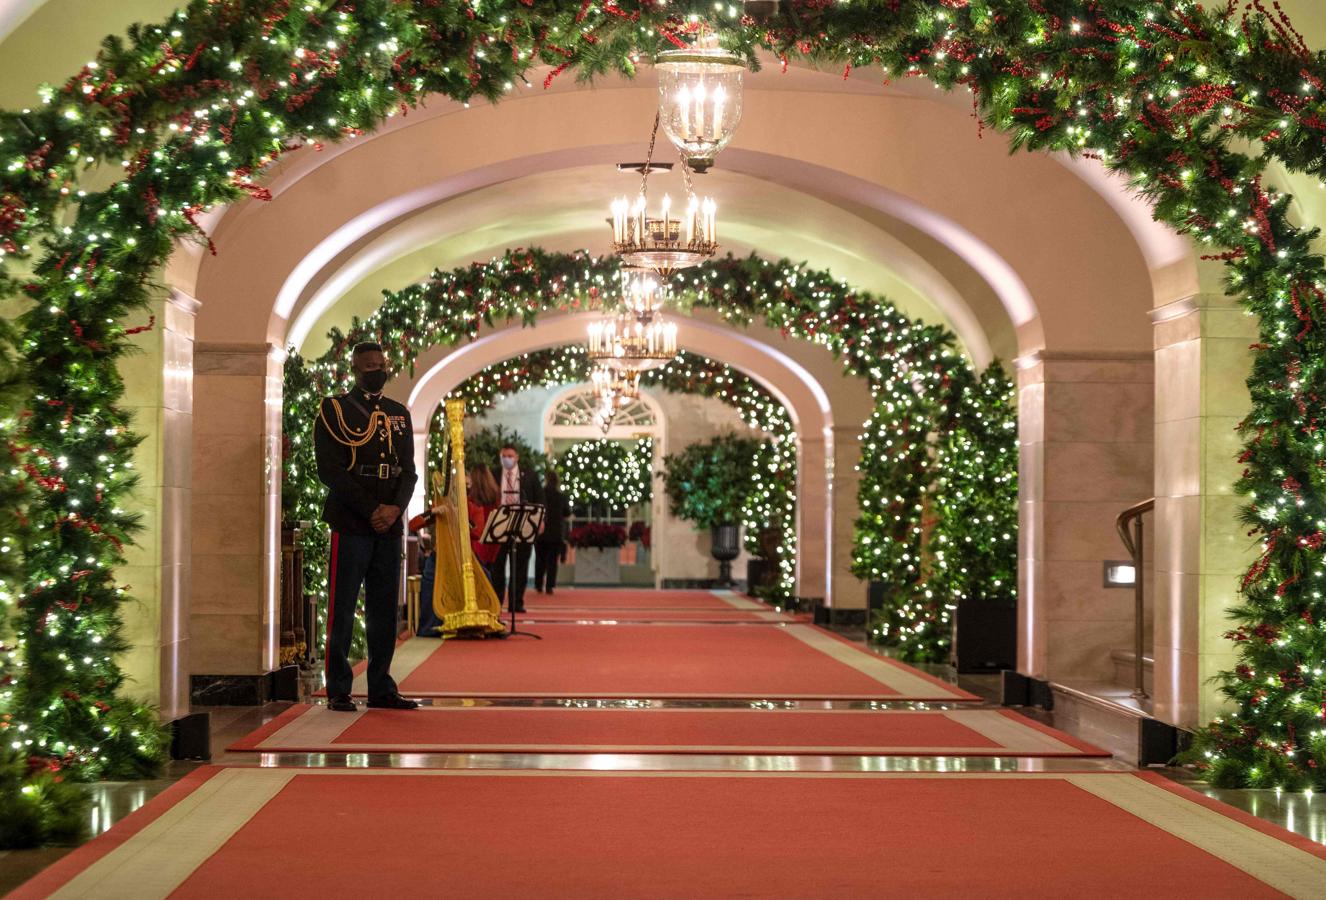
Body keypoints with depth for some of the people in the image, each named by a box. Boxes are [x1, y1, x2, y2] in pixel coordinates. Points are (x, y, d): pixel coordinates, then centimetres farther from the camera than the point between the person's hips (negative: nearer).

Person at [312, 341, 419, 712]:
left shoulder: (399, 414, 15)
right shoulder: (334, 410, 0)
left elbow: (408, 470, 11)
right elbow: (331, 471, -8)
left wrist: (395, 508, -8)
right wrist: (371, 510, -13)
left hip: (390, 527, 5)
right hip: (351, 525, -5)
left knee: (384, 611, 7)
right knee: (342, 610, -3)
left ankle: (381, 688, 14)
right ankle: (338, 691, 3)